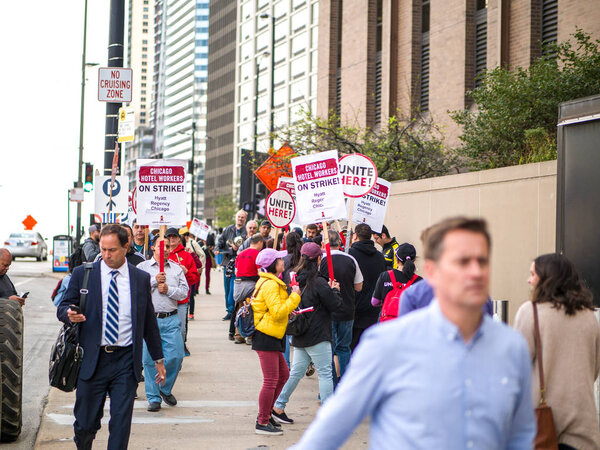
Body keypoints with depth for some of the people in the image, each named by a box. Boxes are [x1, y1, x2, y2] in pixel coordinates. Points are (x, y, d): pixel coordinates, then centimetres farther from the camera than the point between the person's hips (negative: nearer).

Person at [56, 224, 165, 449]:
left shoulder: (141, 278, 7)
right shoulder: (82, 274, 3)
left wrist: (158, 359, 15)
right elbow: (62, 308, 7)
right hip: (92, 360, 0)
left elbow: (149, 322, 13)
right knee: (86, 423, 5)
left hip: (126, 362, 0)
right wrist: (70, 314, -18)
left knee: (121, 423, -5)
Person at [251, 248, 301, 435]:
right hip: (266, 337, -11)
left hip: (271, 337, 11)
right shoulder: (270, 285, -17)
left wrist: (288, 312, 11)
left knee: (283, 374, 17)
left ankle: (265, 414, 25)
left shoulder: (270, 282, 17)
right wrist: (295, 297, -16)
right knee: (271, 381, -8)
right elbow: (278, 312, -23)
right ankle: (262, 423, -2)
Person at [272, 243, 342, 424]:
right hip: (317, 337, -7)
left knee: (296, 371, 15)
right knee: (325, 373, -1)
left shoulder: (296, 279, 5)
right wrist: (335, 290, 9)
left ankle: (278, 406, 16)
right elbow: (334, 305, -11)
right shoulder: (318, 282, -17)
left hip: (299, 335, 7)